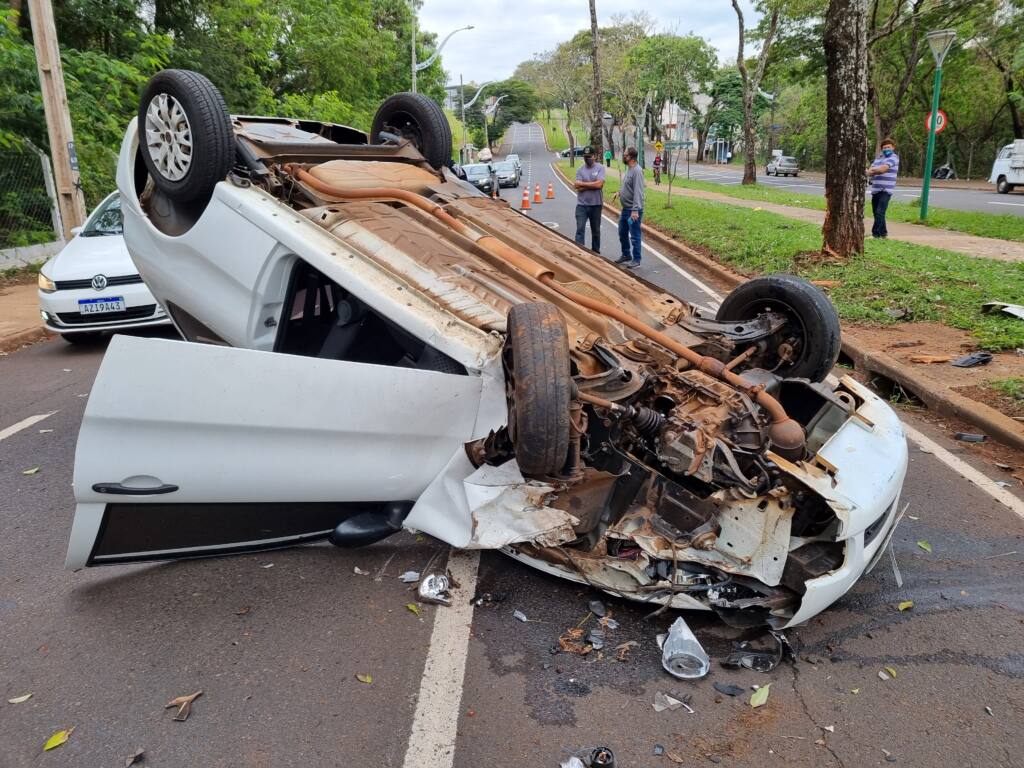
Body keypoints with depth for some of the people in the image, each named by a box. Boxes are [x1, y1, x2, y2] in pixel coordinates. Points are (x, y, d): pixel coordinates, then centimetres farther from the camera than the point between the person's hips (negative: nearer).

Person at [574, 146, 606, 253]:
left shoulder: (600, 168, -3)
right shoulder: (580, 170, 2)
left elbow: (599, 184, -17)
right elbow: (578, 188, -9)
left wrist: (582, 184, -10)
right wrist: (593, 185, -12)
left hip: (596, 204, 0)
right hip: (582, 205, 0)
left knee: (596, 230, 13)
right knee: (580, 229, -9)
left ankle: (596, 251, 27)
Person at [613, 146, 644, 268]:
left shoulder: (637, 171, -19)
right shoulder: (629, 169, 9)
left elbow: (638, 192, -24)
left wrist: (635, 210, -28)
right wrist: (619, 191, 9)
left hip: (633, 210, -10)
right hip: (625, 209, 10)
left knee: (634, 236, 0)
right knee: (622, 233, 20)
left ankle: (636, 260, 9)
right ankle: (626, 255, 36)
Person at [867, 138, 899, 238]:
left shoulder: (893, 157, -3)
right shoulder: (878, 158, 20)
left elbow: (882, 169, -17)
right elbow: (869, 172, 10)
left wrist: (873, 171, -1)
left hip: (886, 190, -7)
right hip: (875, 190, 7)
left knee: (880, 212, -16)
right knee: (876, 213, 11)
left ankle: (875, 234, -16)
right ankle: (883, 232, 24)